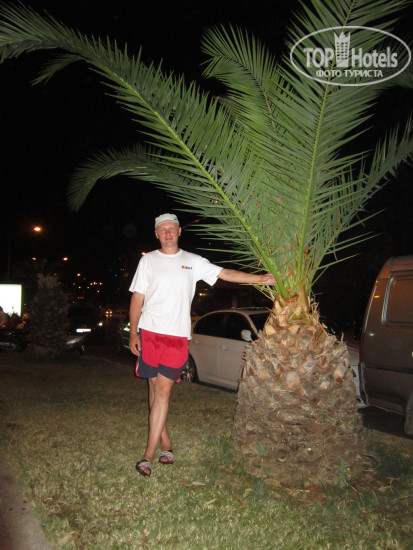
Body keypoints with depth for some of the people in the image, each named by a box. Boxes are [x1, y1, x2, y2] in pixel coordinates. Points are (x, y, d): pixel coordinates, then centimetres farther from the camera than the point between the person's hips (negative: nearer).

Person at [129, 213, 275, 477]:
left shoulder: (193, 261, 10)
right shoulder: (148, 260, 9)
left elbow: (226, 273, 8)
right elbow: (137, 298, 7)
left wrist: (260, 279, 2)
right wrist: (133, 333, 0)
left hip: (177, 335, -1)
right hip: (149, 332, 1)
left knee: (163, 390, -5)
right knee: (155, 388, 6)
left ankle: (149, 454, 1)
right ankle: (166, 445, 22)